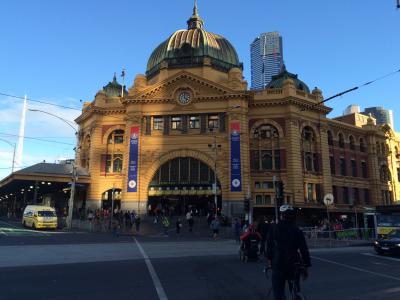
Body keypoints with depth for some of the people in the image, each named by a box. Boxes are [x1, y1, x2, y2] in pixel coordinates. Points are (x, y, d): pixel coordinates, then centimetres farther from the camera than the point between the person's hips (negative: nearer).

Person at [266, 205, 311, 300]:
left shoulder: (274, 228, -2)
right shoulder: (297, 230, 0)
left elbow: (269, 245, 3)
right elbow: (304, 249, -1)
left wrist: (269, 258, 15)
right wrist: (306, 267, 5)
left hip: (278, 264, -2)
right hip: (294, 264, 2)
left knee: (278, 292, 3)